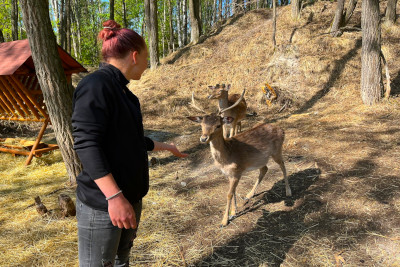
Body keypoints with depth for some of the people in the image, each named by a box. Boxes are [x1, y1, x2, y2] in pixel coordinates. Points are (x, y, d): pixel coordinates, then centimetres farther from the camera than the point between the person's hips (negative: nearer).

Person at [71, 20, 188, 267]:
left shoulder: (122, 90, 11)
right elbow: (86, 144, -23)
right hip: (103, 201, -9)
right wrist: (114, 196, -27)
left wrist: (166, 147, 30)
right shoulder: (95, 85, -16)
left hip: (130, 195, 9)